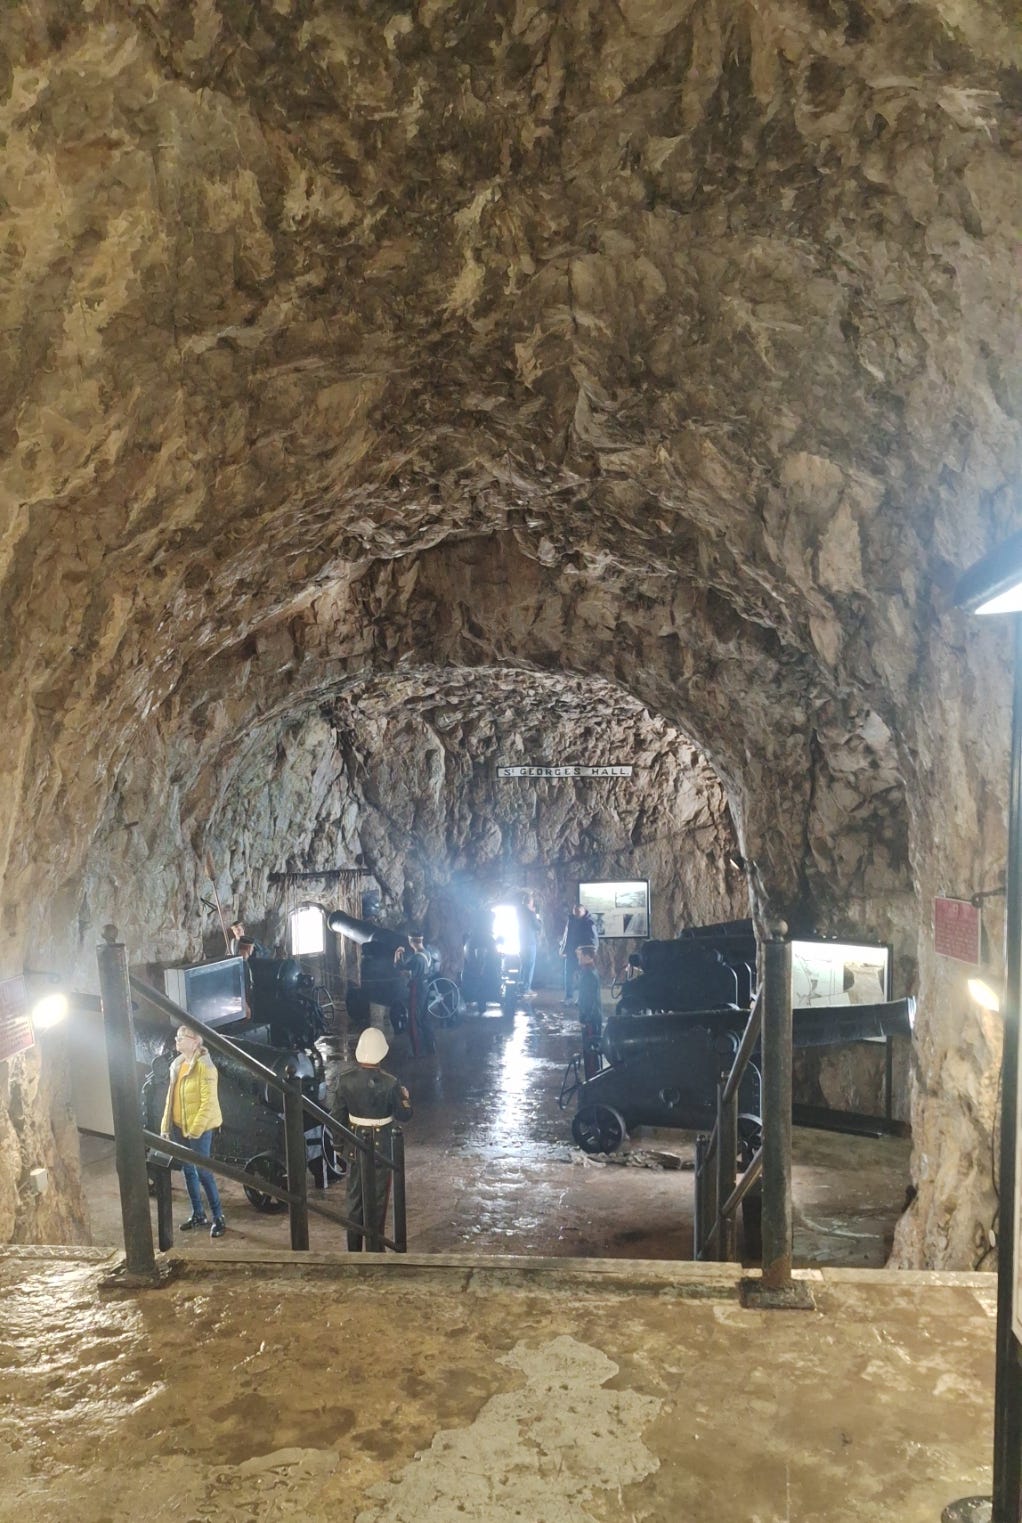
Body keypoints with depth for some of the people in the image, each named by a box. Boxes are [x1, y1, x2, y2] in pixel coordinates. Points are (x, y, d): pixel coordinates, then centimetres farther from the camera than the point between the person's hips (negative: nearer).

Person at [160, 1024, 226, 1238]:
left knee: (203, 1171, -5)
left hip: (199, 1128, -8)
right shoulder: (177, 1065, 11)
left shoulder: (203, 1066, -15)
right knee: (188, 1171, 14)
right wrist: (166, 1126, 10)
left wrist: (196, 1129, -21)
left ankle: (218, 1217, 5)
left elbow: (209, 1101, -19)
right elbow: (170, 1097, 15)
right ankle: (198, 1214, 27)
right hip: (179, 1127, 8)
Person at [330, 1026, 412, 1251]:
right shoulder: (389, 1083, -21)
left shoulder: (345, 1078, -13)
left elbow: (336, 1114, -4)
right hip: (380, 1145, -3)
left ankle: (353, 1250, 26)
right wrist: (405, 1096, 10)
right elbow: (404, 1115, -9)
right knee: (376, 1199, 10)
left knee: (354, 1197, 17)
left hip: (354, 1144, 3)